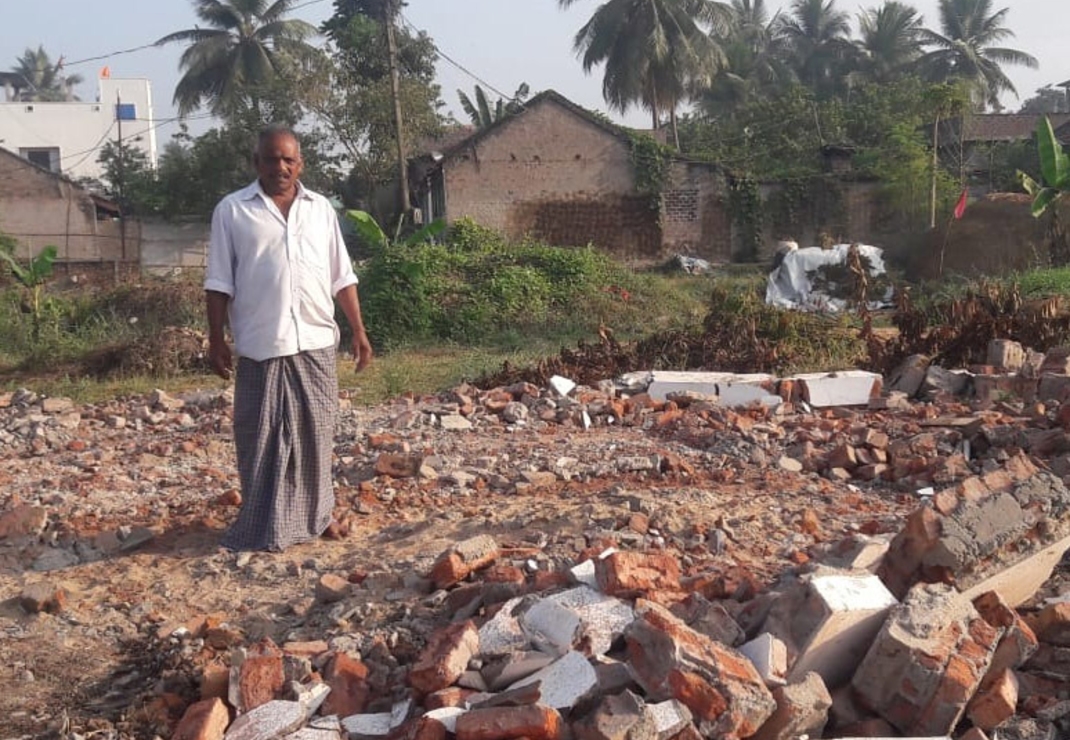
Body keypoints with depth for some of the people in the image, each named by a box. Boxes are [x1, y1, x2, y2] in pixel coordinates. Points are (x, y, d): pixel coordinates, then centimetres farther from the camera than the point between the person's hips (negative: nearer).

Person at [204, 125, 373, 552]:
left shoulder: (320, 208, 10)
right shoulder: (232, 211, 0)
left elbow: (341, 277, 12)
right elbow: (219, 283, 0)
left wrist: (359, 330, 7)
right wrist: (216, 340, -5)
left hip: (316, 343, 3)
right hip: (260, 346, -3)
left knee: (315, 435, 10)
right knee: (262, 441, 1)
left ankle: (313, 519, 24)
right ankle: (262, 530, 11)